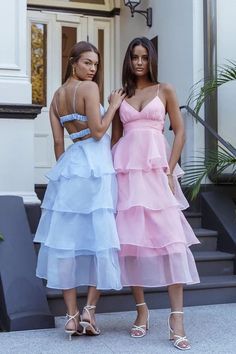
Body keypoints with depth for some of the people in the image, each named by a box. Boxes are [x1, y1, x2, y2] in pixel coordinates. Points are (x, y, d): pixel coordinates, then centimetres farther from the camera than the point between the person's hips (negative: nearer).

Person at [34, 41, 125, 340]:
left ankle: (72, 315, 7)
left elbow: (58, 141, 11)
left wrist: (65, 168, 16)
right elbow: (97, 131, -13)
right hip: (95, 167, -6)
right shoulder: (89, 88, -6)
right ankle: (89, 310, 1)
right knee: (100, 237, 2)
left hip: (69, 163, 7)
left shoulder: (57, 96, 14)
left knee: (67, 238, 4)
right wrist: (113, 106, -1)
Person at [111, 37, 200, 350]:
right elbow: (115, 137, 15)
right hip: (126, 170, 3)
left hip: (157, 169, -2)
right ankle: (141, 310, 12)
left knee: (170, 237, -10)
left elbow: (180, 131, 4)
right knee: (130, 238, 0)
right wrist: (112, 172, 4)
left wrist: (170, 171, -7)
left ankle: (177, 317, -7)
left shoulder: (165, 90, 9)